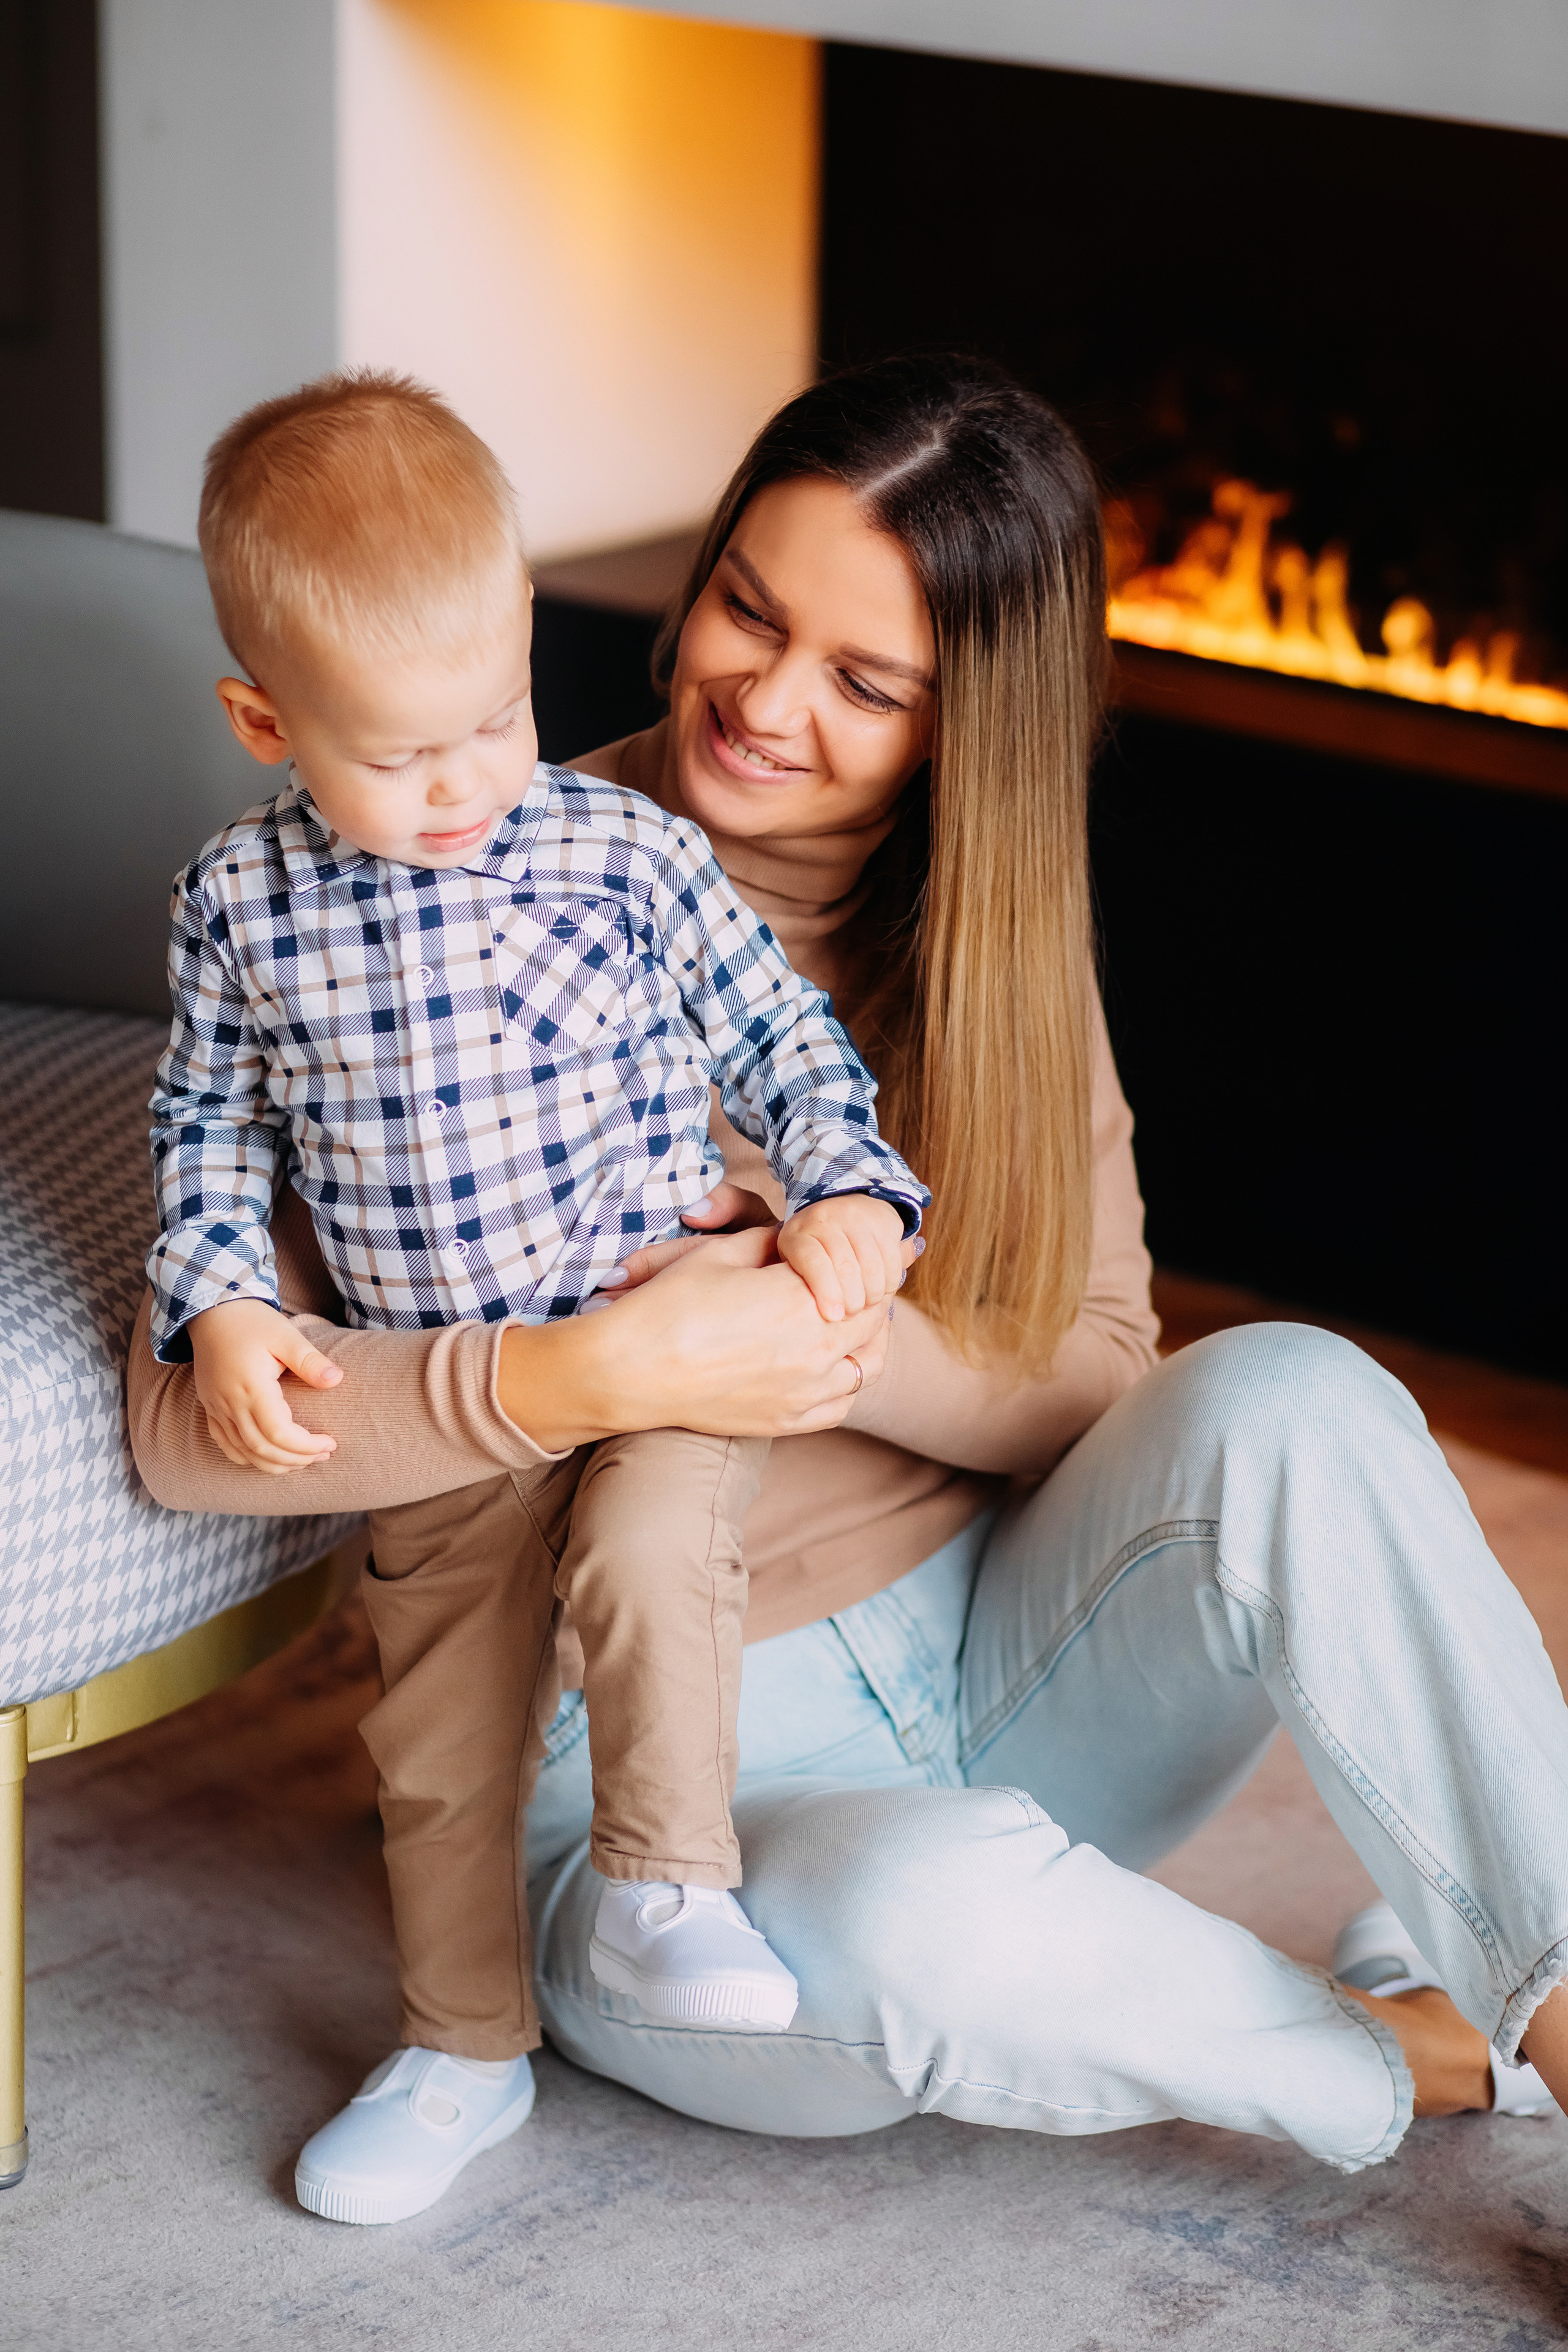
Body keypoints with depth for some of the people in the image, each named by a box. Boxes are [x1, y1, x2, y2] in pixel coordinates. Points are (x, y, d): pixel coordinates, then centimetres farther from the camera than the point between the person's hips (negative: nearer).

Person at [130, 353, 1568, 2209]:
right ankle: (1406, 2055, -11)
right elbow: (194, 1426, -16)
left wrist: (849, 1341, -21)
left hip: (994, 1676, 4)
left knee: (1290, 1401, -26)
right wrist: (595, 1378, -31)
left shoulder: (989, 933, 4)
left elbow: (1100, 1384, 0)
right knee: (932, 1913, -38)